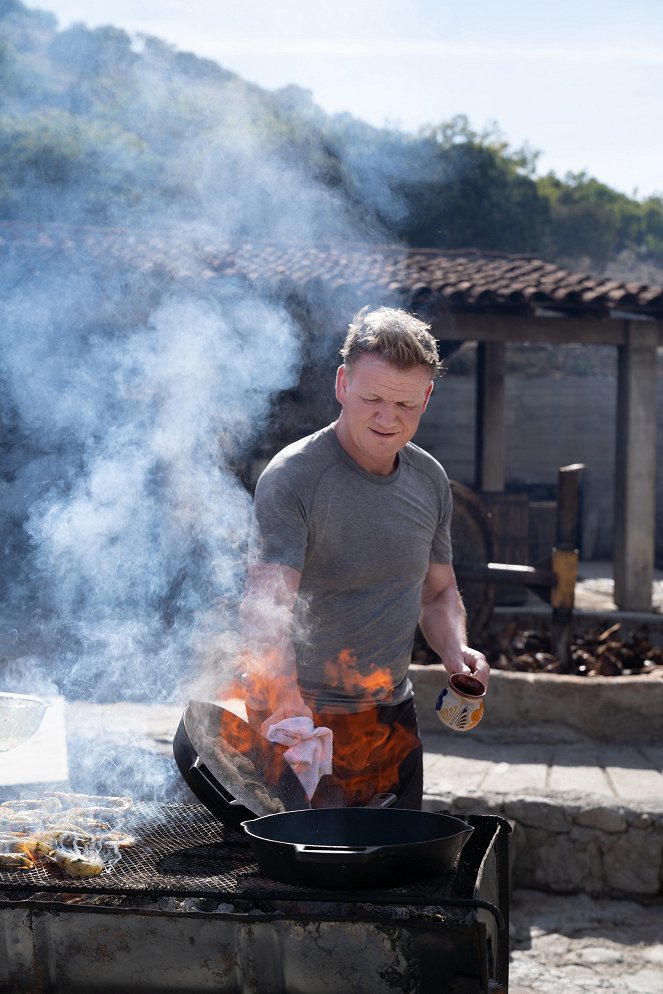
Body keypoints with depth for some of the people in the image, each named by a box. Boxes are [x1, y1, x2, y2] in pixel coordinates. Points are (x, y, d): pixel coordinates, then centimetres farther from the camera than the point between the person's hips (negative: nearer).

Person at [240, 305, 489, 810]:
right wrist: (286, 701, -44)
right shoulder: (292, 478, -17)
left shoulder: (430, 480, 4)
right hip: (307, 721, -6)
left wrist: (455, 648, -2)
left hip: (395, 717, 6)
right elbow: (265, 606, -28)